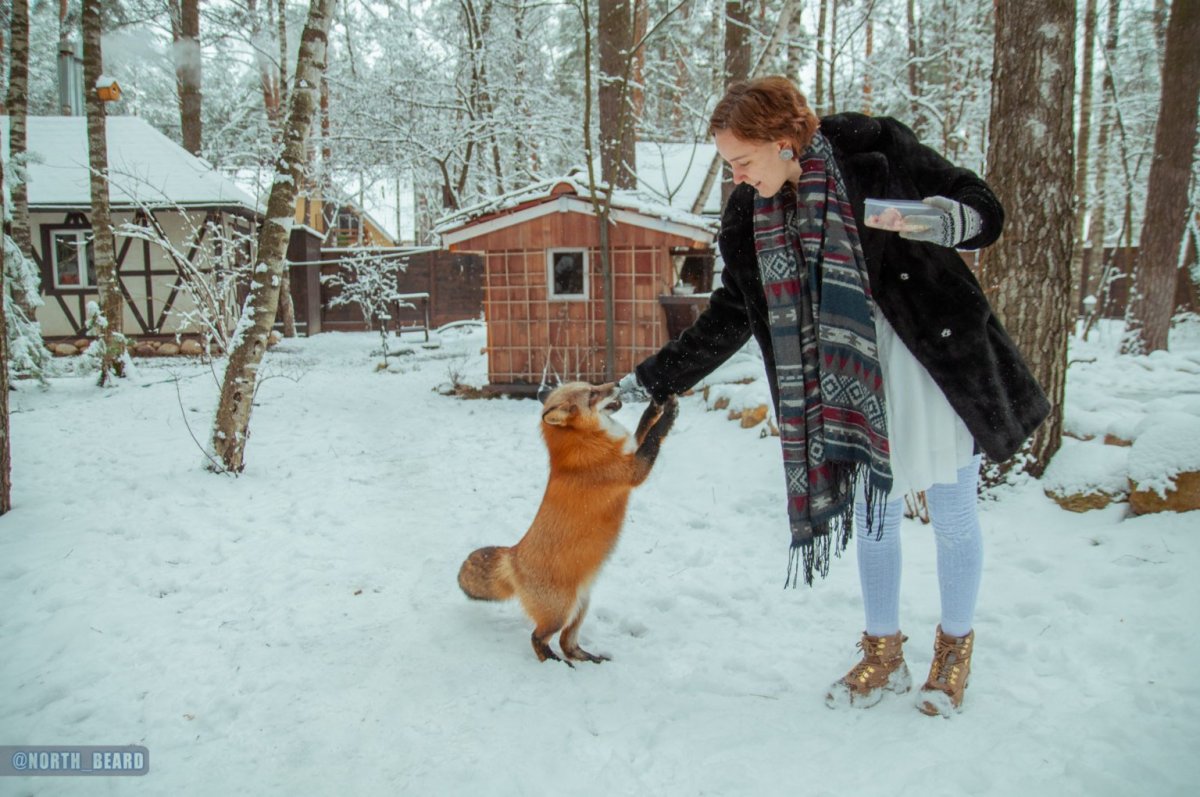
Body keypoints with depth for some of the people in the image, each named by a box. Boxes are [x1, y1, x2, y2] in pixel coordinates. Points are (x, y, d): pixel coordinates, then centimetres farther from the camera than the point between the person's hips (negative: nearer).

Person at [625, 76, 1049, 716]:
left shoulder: (872, 149, -14)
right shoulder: (747, 215, -1)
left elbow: (985, 210, -7)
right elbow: (727, 319, 6)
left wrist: (950, 220, -30)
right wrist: (652, 380, 4)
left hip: (939, 362, -3)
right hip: (855, 376, 4)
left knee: (953, 516, 8)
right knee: (871, 512, 10)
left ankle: (955, 647, 31)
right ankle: (882, 652, 30)